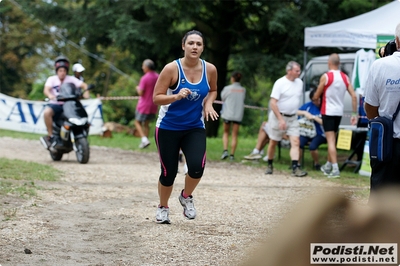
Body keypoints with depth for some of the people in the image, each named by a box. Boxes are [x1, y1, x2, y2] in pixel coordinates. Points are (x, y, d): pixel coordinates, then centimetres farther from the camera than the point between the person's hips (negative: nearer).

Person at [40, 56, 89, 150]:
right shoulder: (52, 79, 3)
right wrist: (49, 95, -38)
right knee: (47, 112, -34)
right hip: (55, 104, -2)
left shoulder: (71, 79, 8)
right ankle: (50, 136, -24)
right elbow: (46, 90, -14)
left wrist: (86, 92, -26)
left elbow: (84, 85, -2)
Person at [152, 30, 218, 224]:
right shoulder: (172, 69, -15)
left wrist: (208, 104, -5)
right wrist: (176, 96, -32)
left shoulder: (209, 69, -5)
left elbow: (212, 90, 15)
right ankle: (163, 208, 30)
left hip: (195, 128, 2)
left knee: (197, 167, -19)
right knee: (169, 172, 2)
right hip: (168, 128, -2)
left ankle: (186, 197, 13)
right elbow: (156, 98, -14)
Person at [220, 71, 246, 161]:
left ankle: (225, 150, -2)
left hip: (227, 114, -2)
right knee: (234, 135, 7)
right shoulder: (243, 90, -1)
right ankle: (232, 154, 5)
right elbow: (242, 100, 5)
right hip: (238, 115, 2)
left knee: (226, 133, 15)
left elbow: (222, 98, 3)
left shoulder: (227, 88, -8)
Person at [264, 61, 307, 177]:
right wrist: (281, 119, -21)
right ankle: (270, 165, 23)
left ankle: (295, 168, -16)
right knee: (273, 142, 7)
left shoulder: (299, 82, 5)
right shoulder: (280, 83, -14)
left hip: (292, 118, 5)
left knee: (295, 142, -9)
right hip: (278, 116, -5)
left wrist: (296, 112, 12)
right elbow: (273, 103, -17)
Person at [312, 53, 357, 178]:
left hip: (328, 112, -5)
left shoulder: (325, 77, -10)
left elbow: (316, 96, -2)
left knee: (331, 140, -8)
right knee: (332, 139, 19)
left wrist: (314, 98, 21)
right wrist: (354, 114, 5)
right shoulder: (345, 77, 4)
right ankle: (328, 166, 31)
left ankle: (335, 169, -18)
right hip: (339, 112, 5)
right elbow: (354, 96, 0)